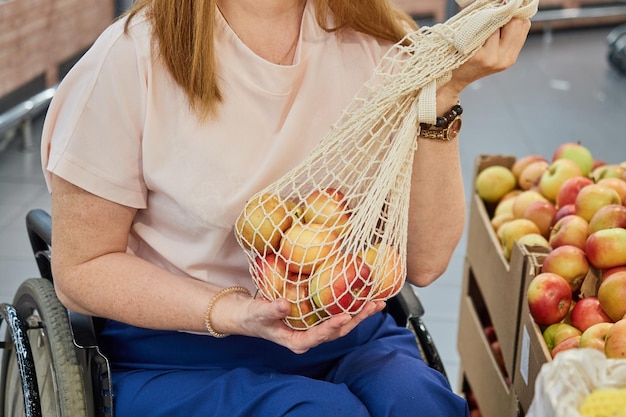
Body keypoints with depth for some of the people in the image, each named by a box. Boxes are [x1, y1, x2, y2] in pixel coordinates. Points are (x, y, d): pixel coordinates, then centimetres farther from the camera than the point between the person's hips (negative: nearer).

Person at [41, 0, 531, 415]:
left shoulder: (380, 45, -3)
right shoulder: (130, 59, -14)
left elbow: (423, 261, -8)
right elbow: (81, 270, -7)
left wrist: (441, 97, -19)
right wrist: (233, 313, -22)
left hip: (351, 339, 3)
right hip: (186, 360, -3)